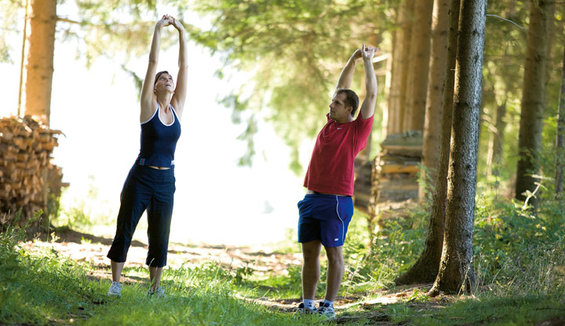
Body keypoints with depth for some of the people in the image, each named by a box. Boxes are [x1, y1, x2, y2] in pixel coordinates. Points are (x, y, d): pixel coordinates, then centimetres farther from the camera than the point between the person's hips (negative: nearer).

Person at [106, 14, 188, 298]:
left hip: (166, 181, 4)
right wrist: (158, 29, -8)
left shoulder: (177, 107, 7)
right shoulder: (148, 106, -3)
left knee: (160, 236, 7)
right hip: (141, 178, -4)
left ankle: (155, 286, 16)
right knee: (125, 230, -1)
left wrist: (182, 34, 3)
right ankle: (116, 282, 5)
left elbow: (184, 67, 5)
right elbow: (153, 62, -7)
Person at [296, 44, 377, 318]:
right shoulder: (331, 123, 13)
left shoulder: (357, 130, -3)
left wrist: (368, 62, -2)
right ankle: (307, 304, 11)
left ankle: (329, 305, 3)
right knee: (309, 252, 7)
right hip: (311, 199, 7)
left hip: (336, 201, -6)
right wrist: (353, 59, 18)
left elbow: (371, 95, -6)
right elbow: (342, 87, 22)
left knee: (334, 253, -1)